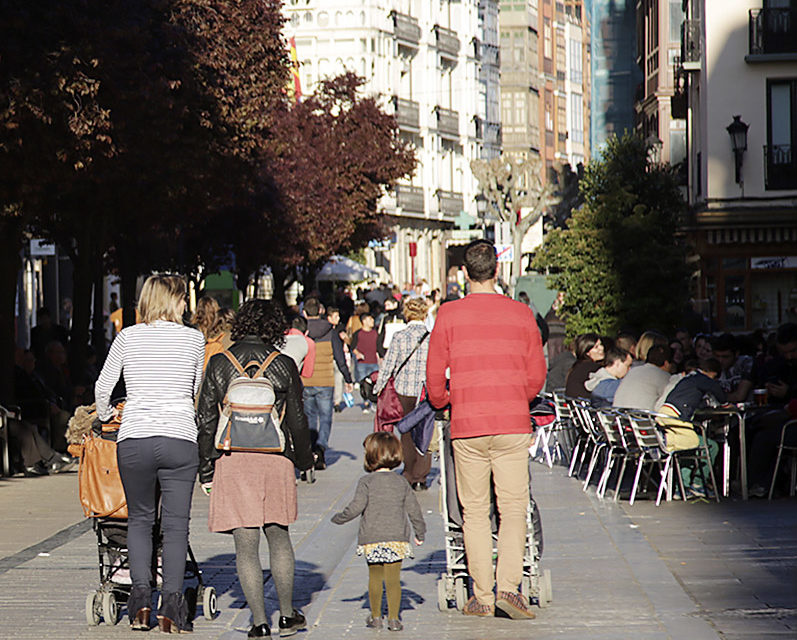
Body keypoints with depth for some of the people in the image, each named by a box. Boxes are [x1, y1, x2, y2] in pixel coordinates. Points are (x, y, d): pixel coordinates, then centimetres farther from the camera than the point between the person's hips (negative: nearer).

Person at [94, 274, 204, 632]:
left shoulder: (128, 337, 5)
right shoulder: (194, 339, 5)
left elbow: (103, 387, 10)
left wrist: (105, 416, 29)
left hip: (133, 438, 1)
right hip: (179, 438, -1)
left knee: (139, 519, 14)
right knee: (175, 524, 4)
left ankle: (141, 594, 0)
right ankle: (171, 602, -4)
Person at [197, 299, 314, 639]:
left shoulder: (218, 364, 1)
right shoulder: (284, 365, 0)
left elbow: (206, 420, 1)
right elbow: (297, 419, 4)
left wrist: (205, 469, 8)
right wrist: (304, 458, 19)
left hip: (232, 461, -1)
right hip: (275, 459, 1)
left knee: (246, 545, 2)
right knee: (278, 537, 17)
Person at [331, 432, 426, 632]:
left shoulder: (366, 482, -6)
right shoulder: (402, 483, 6)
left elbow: (355, 508, -11)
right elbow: (414, 509, 8)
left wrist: (339, 518, 7)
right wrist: (420, 533, 21)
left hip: (372, 539, -2)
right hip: (397, 539, 2)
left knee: (375, 578, 12)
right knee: (393, 579, 4)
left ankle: (375, 617, 20)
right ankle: (393, 617, 0)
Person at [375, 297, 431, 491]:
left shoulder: (400, 337, -4)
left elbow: (388, 364, -1)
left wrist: (378, 388, 9)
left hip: (404, 390, 0)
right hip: (426, 391, 0)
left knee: (406, 434, 12)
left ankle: (409, 476, 16)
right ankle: (420, 478, 4)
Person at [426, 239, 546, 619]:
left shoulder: (449, 315, -1)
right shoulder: (521, 314, 3)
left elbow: (435, 376, 3)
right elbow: (537, 375, 8)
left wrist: (442, 402, 23)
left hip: (467, 427, 0)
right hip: (513, 424, 0)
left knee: (475, 512, 6)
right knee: (513, 508, 4)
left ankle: (482, 597, 7)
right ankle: (508, 586, -10)